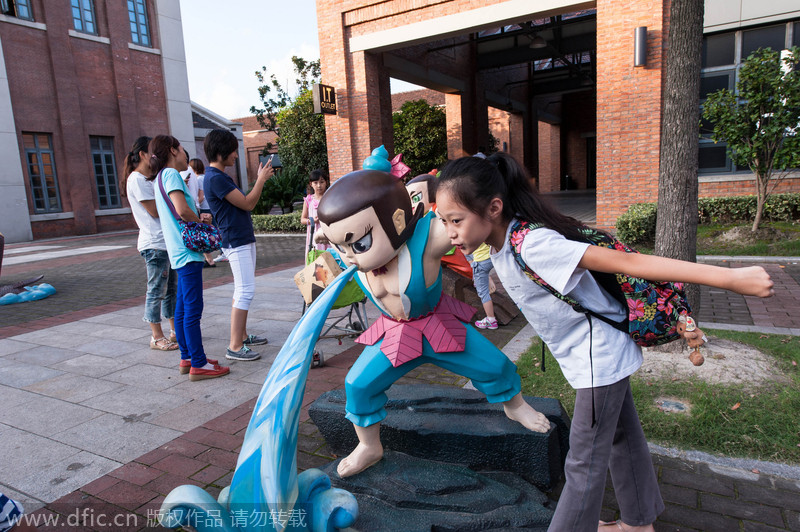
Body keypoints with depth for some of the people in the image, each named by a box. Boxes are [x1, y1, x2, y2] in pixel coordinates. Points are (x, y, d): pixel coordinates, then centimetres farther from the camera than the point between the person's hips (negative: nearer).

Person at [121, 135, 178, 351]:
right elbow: (155, 211, -14)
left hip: (167, 241, 10)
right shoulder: (136, 179, -10)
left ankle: (175, 330, 23)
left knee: (172, 287, 13)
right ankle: (157, 337, 7)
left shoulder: (147, 179, 19)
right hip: (154, 244, -9)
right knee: (157, 290, -2)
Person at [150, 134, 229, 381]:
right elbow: (182, 209, -24)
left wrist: (198, 219, 6)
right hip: (188, 251, -10)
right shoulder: (171, 174, -11)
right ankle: (198, 365, -2)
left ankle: (187, 357, 22)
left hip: (180, 251, 10)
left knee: (183, 307, 13)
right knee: (193, 309, -7)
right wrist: (202, 224, -8)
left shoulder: (161, 177, 19)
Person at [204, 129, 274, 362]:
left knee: (243, 291, 15)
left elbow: (244, 201, 18)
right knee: (245, 291, -11)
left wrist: (259, 178, 14)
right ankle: (235, 347, -7)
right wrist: (262, 179, -8)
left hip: (244, 239, 11)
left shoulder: (220, 176, 15)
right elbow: (247, 203, -17)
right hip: (237, 242, -11)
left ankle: (242, 335, 25)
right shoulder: (215, 178, -17)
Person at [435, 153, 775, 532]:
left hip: (600, 357, -9)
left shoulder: (533, 244, -33)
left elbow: (628, 263, -34)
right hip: (600, 356, 9)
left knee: (584, 466, 5)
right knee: (621, 437, 27)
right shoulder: (500, 245, -8)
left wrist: (730, 278, -33)